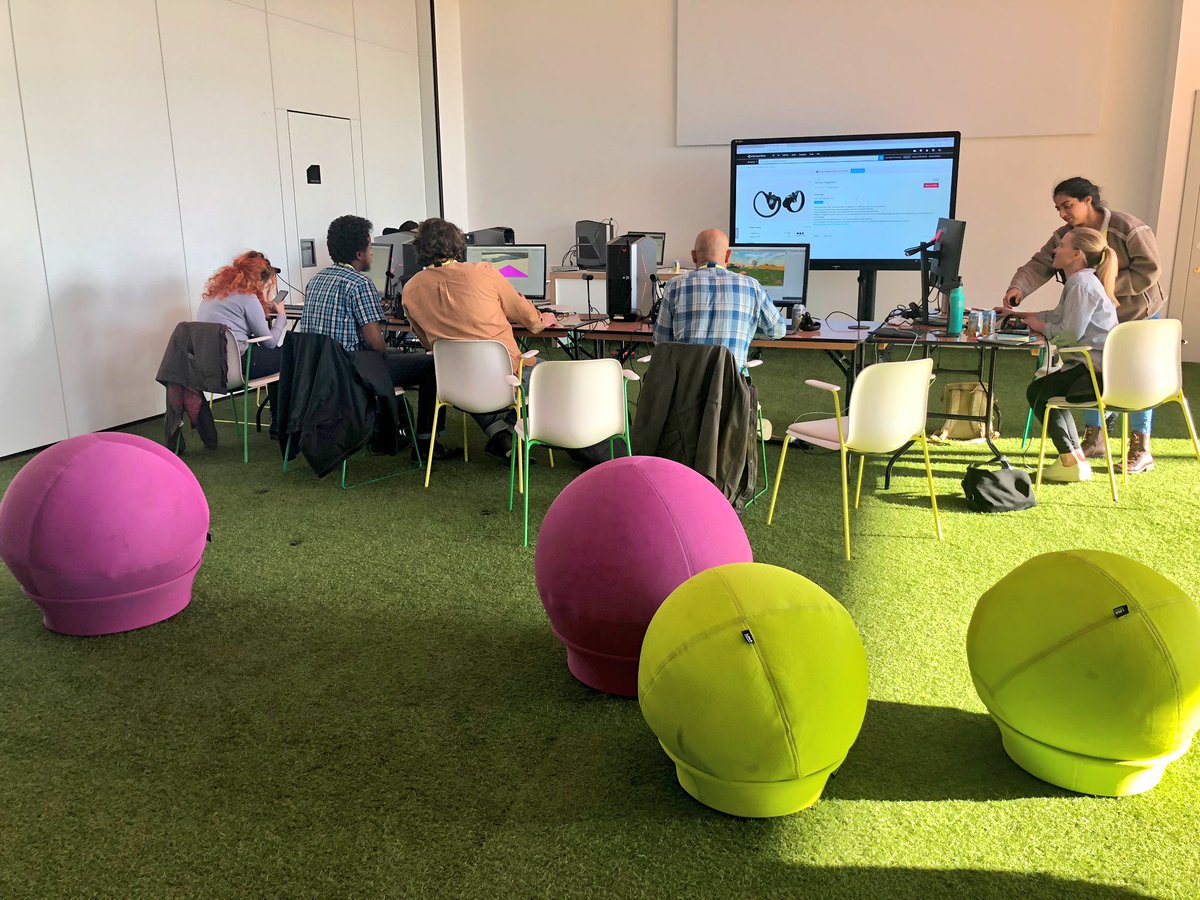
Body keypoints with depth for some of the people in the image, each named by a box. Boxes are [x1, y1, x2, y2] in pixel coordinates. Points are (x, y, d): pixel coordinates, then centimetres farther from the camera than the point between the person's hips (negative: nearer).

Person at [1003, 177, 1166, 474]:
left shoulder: (1129, 229, -22)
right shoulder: (1065, 236, -6)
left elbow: (1149, 270, -22)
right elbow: (1039, 265, -18)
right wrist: (1018, 287, -38)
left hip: (1138, 315, -5)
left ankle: (1141, 450, 11)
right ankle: (1093, 441, 26)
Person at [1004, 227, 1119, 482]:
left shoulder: (1082, 283, -16)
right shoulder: (1081, 280, 18)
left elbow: (1070, 333, -21)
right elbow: (1060, 317, 23)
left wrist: (1041, 327, -4)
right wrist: (1023, 314, 19)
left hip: (1100, 371, -11)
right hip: (1098, 365, 11)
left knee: (1038, 392, -2)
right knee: (1040, 389, 22)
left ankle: (1071, 461, 0)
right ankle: (1076, 459, 19)